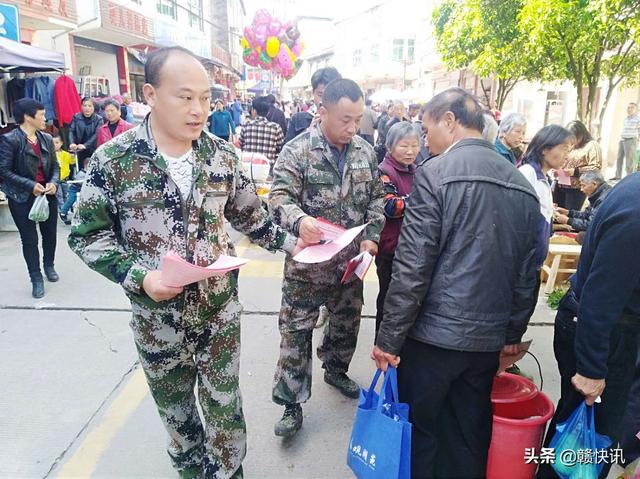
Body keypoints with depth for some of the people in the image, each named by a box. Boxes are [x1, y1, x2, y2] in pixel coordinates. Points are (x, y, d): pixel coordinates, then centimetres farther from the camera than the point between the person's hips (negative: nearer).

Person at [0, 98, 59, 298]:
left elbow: (55, 166, 8)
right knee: (30, 239, 4)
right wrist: (30, 185, -21)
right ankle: (36, 279, 15)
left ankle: (49, 266, 39)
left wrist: (53, 182, -12)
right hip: (22, 198, -5)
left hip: (47, 194, 5)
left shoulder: (46, 138, 4)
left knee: (50, 233, 16)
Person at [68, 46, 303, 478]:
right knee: (175, 413, 21)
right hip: (157, 317, 0)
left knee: (226, 411, 14)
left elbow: (250, 218, 8)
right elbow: (87, 235, -6)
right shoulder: (113, 159, -12)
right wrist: (139, 276, -20)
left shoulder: (223, 155, -4)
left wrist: (291, 240, -5)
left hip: (220, 311, 1)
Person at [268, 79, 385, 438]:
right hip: (307, 262, -5)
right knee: (296, 331, 3)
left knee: (347, 322, 21)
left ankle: (335, 369, 48)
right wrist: (299, 220, -41)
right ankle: (292, 403, 19)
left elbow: (376, 198, 8)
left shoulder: (366, 152, 3)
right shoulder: (298, 150, -12)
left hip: (350, 260, 5)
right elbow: (280, 197, -19)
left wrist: (371, 236, -6)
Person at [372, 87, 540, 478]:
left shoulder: (435, 173, -13)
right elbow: (528, 271, 11)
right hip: (489, 338, 6)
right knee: (469, 438, 19)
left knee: (418, 432, 13)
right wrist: (513, 333, 20)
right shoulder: (522, 184, 6)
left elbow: (412, 267, -17)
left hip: (435, 333, -6)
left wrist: (389, 337, -10)